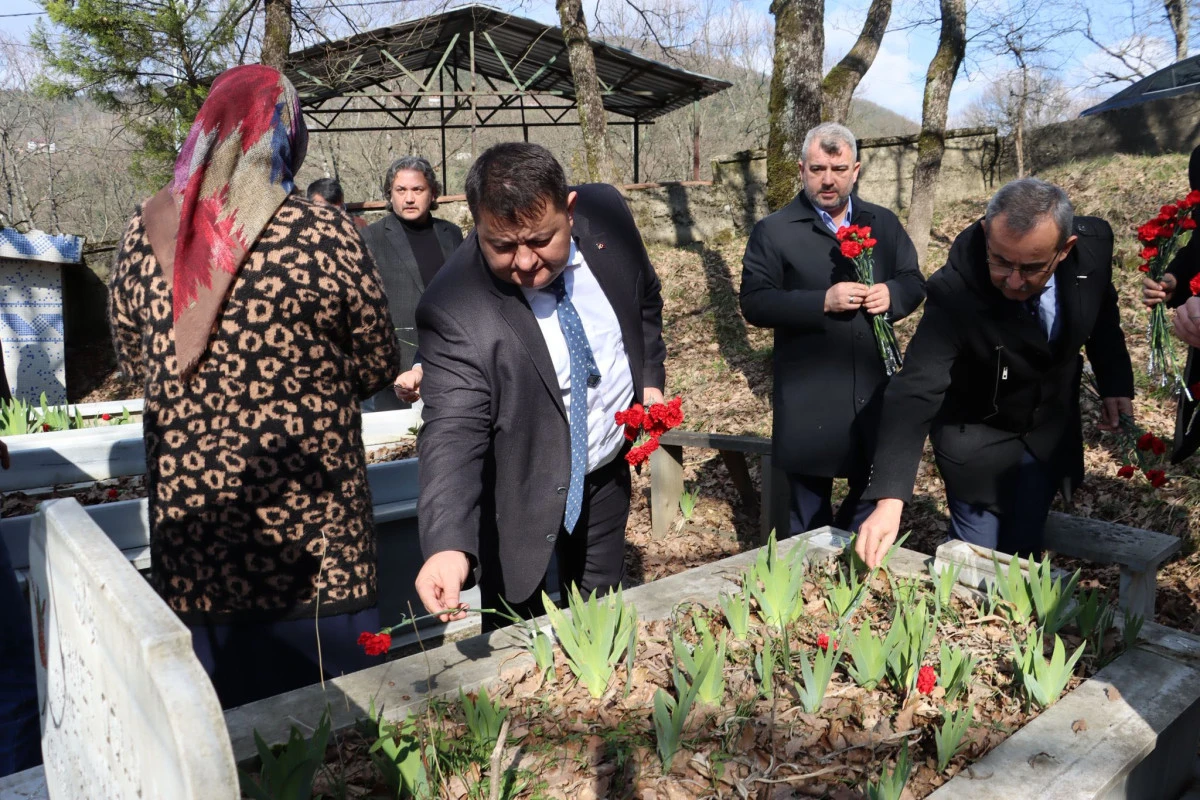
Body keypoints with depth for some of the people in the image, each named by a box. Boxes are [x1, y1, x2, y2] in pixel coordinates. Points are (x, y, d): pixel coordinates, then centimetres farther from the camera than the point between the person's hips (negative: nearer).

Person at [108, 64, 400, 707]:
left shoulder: (144, 233, -2)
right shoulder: (324, 236, -15)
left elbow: (131, 357, 11)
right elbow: (377, 368, -5)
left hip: (186, 510, 4)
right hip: (305, 516, -4)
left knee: (214, 724, 19)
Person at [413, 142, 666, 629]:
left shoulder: (606, 213, -15)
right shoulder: (453, 309, -29)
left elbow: (645, 299, 5)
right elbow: (453, 430, -31)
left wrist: (650, 380, -2)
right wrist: (448, 546, -44)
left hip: (608, 472, 5)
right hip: (521, 497, -4)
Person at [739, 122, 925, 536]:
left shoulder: (884, 223, 9)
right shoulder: (773, 231, -5)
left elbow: (915, 281, 13)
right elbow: (754, 303, -12)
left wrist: (892, 293, -11)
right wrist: (822, 302, -22)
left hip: (875, 393, 4)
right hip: (808, 402, -4)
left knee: (876, 498, 16)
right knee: (808, 516, 10)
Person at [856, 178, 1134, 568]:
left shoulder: (1094, 244, -21)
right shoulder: (954, 290, -34)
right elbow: (916, 392, -38)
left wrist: (1115, 384, 0)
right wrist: (889, 498, -46)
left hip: (1052, 429, 4)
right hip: (977, 436, -4)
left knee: (1023, 555, 15)